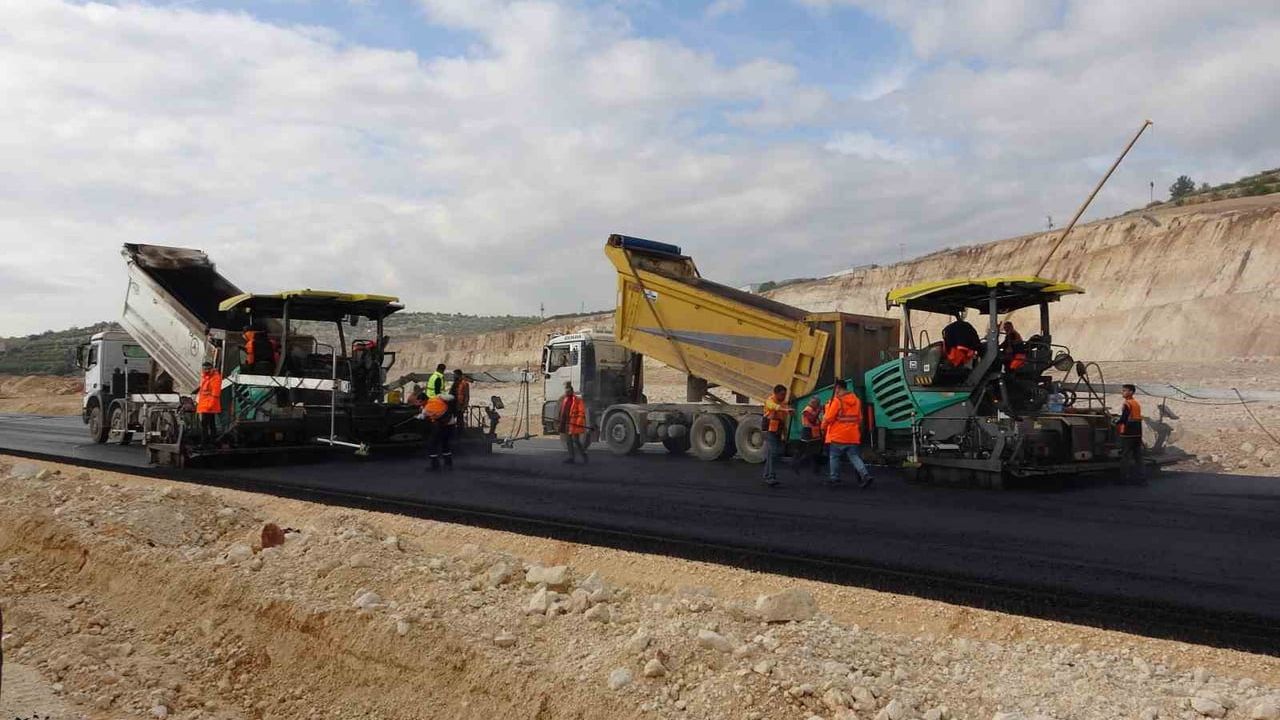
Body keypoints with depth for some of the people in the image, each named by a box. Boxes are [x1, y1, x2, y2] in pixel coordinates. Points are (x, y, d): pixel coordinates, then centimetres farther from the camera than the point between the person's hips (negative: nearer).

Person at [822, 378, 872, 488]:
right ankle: (865, 475, -11)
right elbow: (859, 418, 18)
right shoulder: (856, 400, 10)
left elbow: (828, 418, -11)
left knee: (834, 456, 9)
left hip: (838, 436, -6)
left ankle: (834, 477, 14)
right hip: (853, 436, 6)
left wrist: (823, 427, 7)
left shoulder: (837, 400, -12)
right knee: (854, 457, 5)